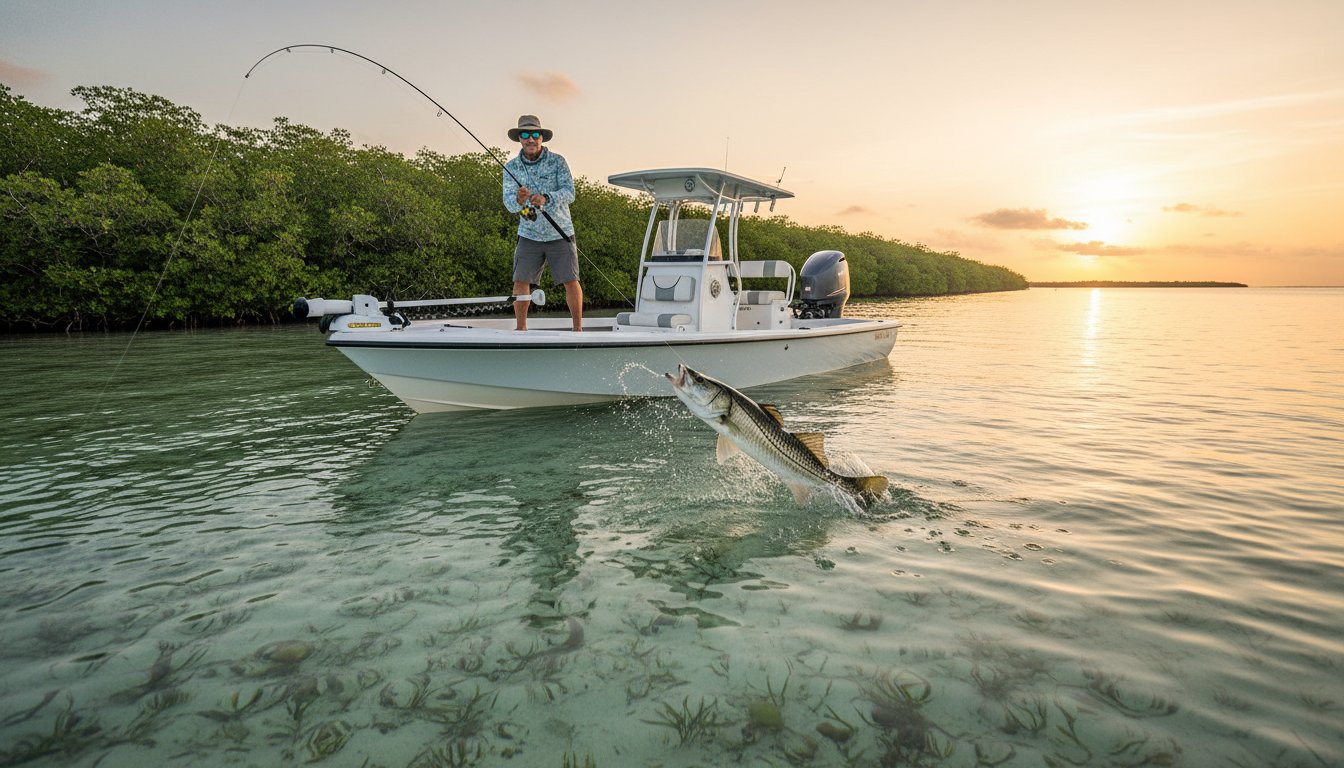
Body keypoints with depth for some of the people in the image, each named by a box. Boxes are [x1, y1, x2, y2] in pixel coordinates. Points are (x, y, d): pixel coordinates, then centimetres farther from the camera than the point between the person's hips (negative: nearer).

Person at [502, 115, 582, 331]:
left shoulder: (557, 162, -5)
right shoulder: (511, 168, 1)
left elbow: (569, 192, -16)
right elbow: (508, 202, -8)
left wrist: (545, 199, -34)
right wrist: (518, 200, -32)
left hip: (560, 233, -2)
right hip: (529, 235, 2)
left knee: (571, 281, -4)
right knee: (520, 282, -2)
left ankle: (578, 328, 9)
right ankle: (521, 328, 12)